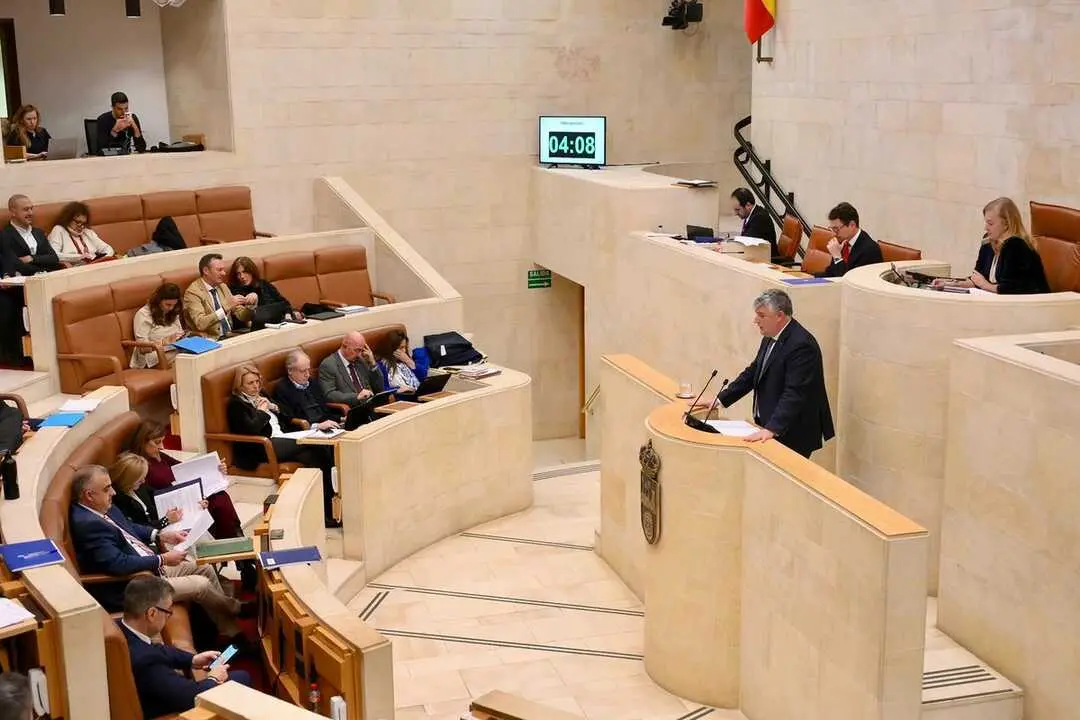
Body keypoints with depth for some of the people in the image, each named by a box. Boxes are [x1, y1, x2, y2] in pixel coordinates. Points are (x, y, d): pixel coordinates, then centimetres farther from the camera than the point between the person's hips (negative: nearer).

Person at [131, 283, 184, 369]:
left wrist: (182, 337, 3)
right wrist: (164, 342, -20)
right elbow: (142, 346, -9)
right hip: (155, 355, -6)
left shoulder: (173, 313, 16)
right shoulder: (143, 315, -3)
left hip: (177, 351, 7)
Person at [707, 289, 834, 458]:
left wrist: (771, 429, -34)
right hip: (768, 425, 8)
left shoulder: (801, 345, -21)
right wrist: (720, 400, 9)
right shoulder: (770, 338, 9)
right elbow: (752, 373, 16)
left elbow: (794, 394, -27)